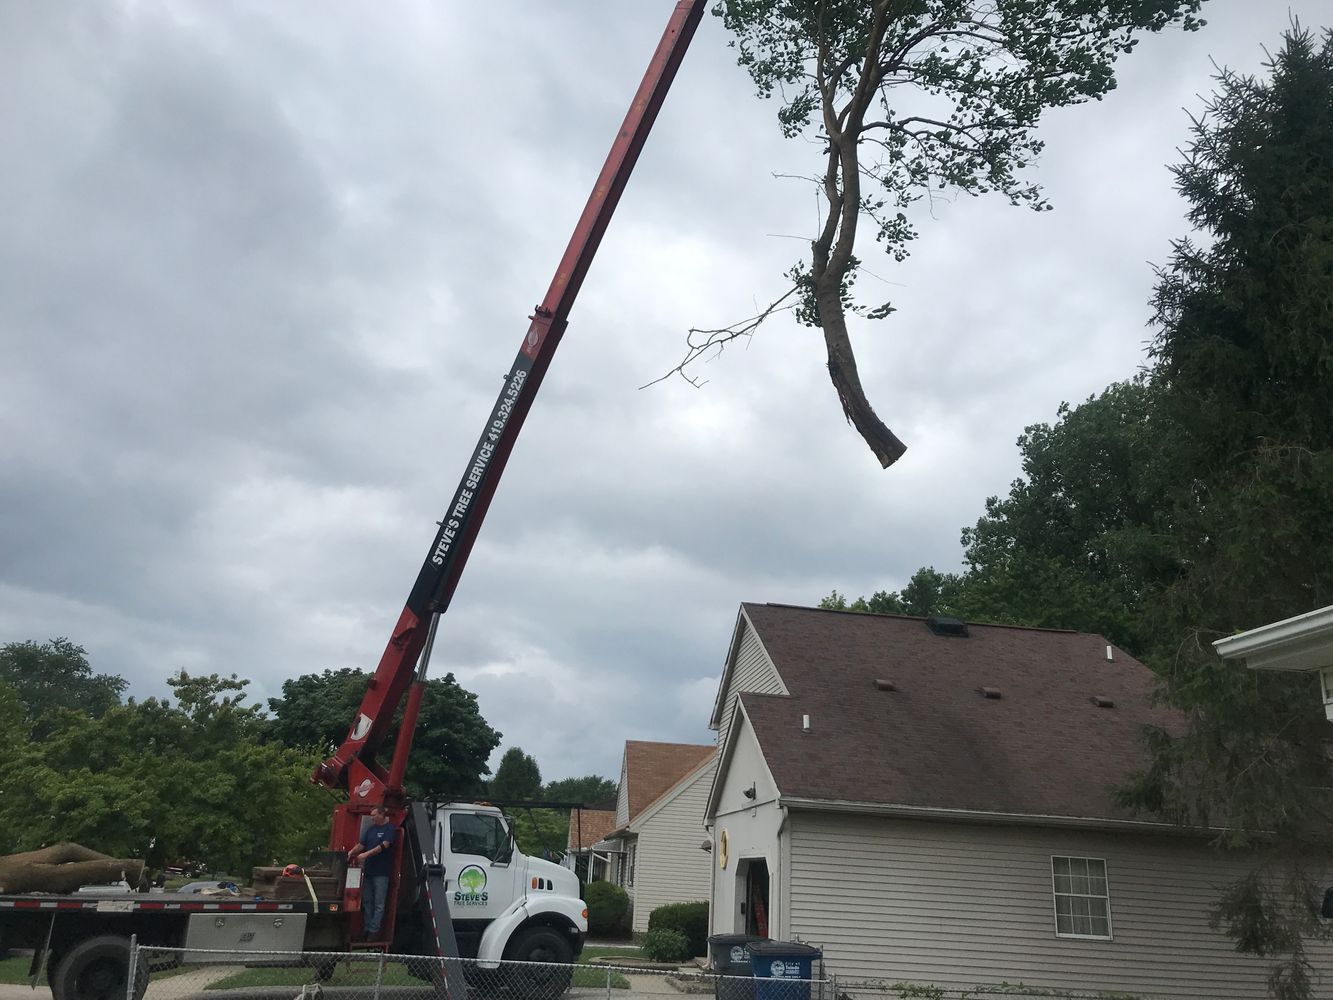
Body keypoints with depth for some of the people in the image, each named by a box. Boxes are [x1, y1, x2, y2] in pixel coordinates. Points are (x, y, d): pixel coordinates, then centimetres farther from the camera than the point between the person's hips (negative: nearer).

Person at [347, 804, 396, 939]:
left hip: (381, 872, -7)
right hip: (368, 870, 7)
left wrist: (366, 854, -25)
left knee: (379, 904, -2)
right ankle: (367, 928, 18)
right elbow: (361, 845, 12)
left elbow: (384, 845, -17)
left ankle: (374, 930, 1)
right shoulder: (370, 829, 14)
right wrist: (352, 852, -7)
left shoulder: (389, 829, -6)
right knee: (367, 901, 11)